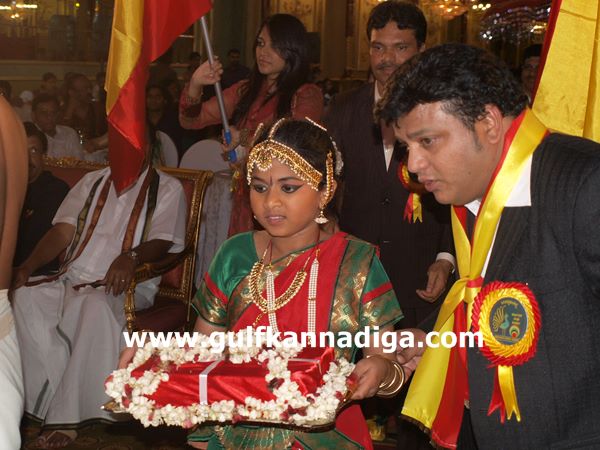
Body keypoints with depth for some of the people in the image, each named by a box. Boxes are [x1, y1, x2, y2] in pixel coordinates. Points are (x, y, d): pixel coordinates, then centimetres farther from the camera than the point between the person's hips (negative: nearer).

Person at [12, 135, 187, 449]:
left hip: (124, 286, -4)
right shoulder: (93, 182, 23)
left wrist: (132, 256, -27)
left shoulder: (167, 188, 10)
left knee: (95, 305, -39)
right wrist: (27, 266, -4)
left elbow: (162, 242, -4)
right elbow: (62, 231, 14)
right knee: (24, 296, -27)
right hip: (72, 280, 4)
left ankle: (65, 415, -32)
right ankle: (52, 399, -25)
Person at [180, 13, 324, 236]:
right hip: (245, 201, 4)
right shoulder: (245, 91, 13)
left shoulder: (307, 95, -2)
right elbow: (190, 120, 13)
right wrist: (195, 85, -5)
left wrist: (244, 137, -12)